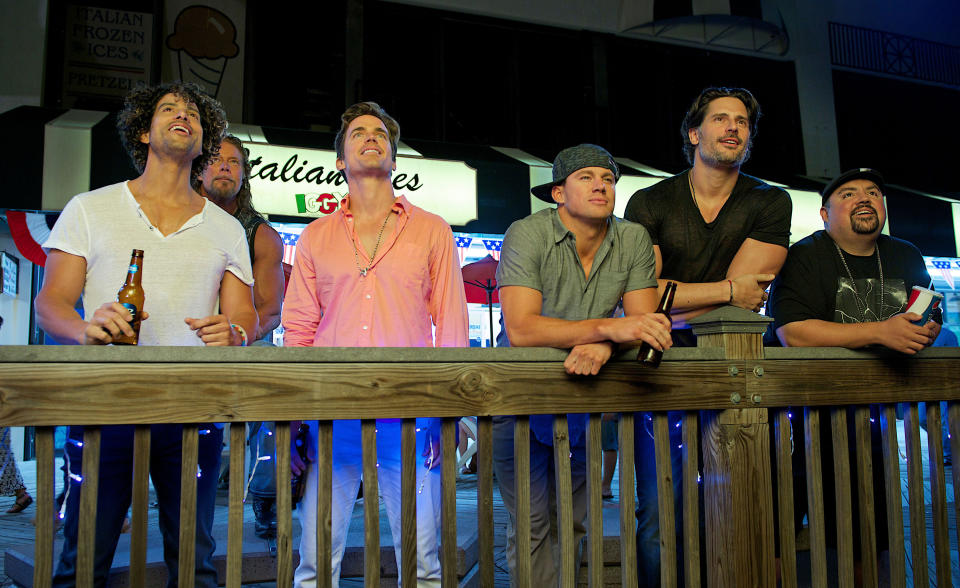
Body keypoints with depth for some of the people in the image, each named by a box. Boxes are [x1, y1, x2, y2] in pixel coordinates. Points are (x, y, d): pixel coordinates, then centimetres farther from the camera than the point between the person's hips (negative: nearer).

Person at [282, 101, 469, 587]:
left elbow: (451, 326, 6)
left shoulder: (432, 231, 9)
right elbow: (297, 332, 12)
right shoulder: (315, 237, 14)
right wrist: (290, 419, 5)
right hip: (332, 414, 1)